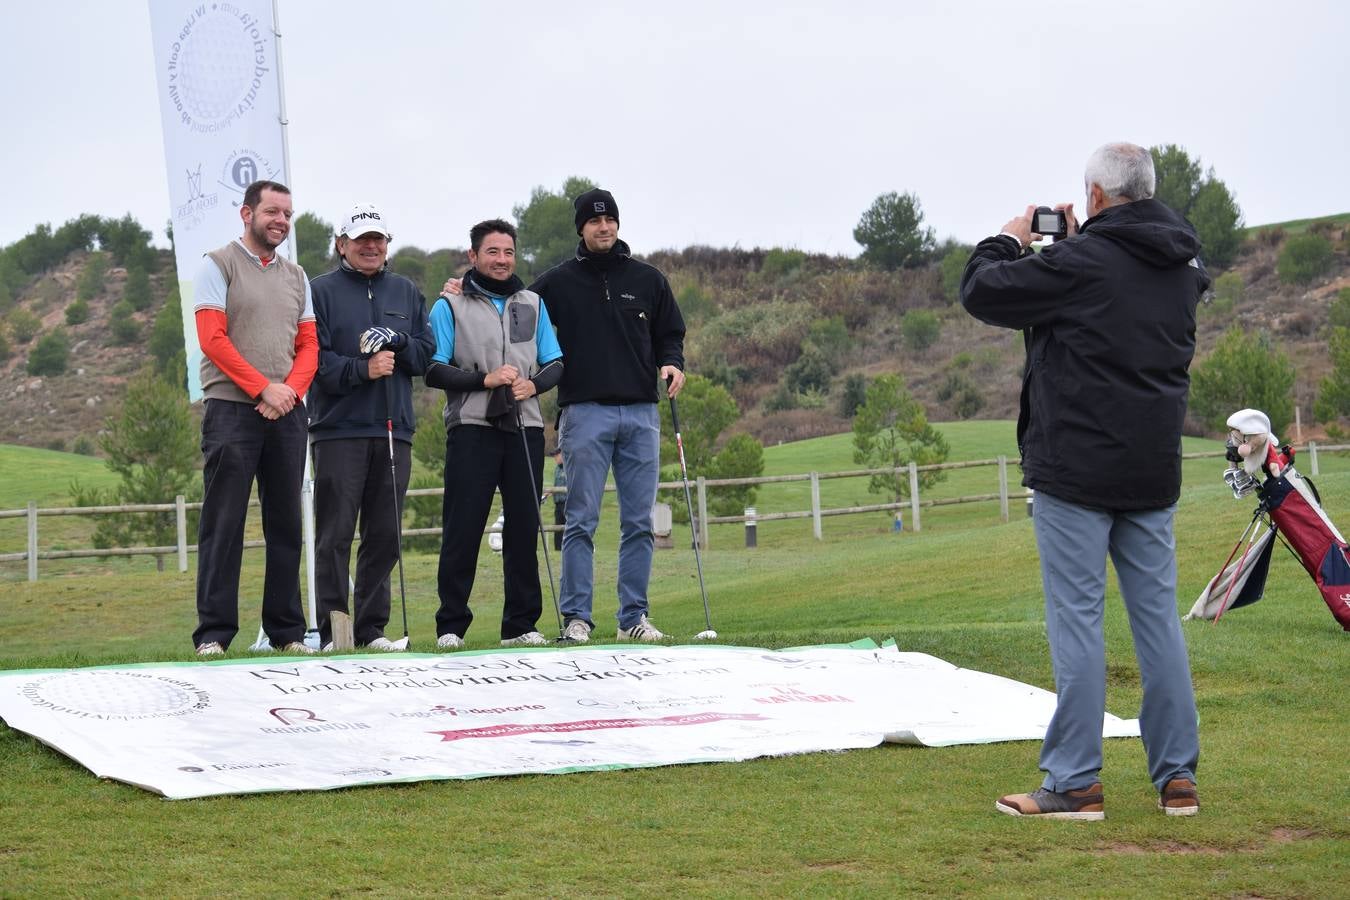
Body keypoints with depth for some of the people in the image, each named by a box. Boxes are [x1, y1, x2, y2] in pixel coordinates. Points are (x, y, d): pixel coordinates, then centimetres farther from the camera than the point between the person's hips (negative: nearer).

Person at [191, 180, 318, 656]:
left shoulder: (295, 276, 18)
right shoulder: (218, 266, 1)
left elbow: (308, 345, 13)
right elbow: (212, 339, -8)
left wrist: (290, 390, -7)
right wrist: (263, 388, -13)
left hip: (287, 413, 5)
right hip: (232, 408, -5)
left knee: (285, 523, 5)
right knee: (224, 523, -6)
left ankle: (287, 631, 9)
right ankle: (213, 632, -5)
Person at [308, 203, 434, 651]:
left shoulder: (407, 293, 18)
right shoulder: (321, 291, 4)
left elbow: (428, 353, 11)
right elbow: (313, 358, -6)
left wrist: (397, 343, -7)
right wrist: (361, 369, -18)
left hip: (394, 429, 4)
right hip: (339, 430, -4)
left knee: (384, 535, 5)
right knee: (335, 534, -6)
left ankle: (372, 628, 11)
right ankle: (332, 631, -6)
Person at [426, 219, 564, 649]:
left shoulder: (532, 304, 18)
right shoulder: (450, 306, 6)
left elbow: (555, 364, 15)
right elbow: (434, 370, -1)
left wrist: (533, 384, -6)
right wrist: (484, 379, -14)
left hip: (525, 428, 4)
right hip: (472, 428, -3)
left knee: (524, 527, 3)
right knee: (462, 529, -6)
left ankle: (521, 624, 10)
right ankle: (451, 625, -2)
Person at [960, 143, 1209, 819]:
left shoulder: (1078, 262, -15)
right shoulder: (1182, 266, 8)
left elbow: (982, 292, -8)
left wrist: (1008, 243, 10)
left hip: (1076, 470, -6)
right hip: (1153, 469, 7)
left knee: (1076, 617, -4)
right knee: (1157, 615, 9)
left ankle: (1074, 782, -3)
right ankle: (1178, 777, 10)